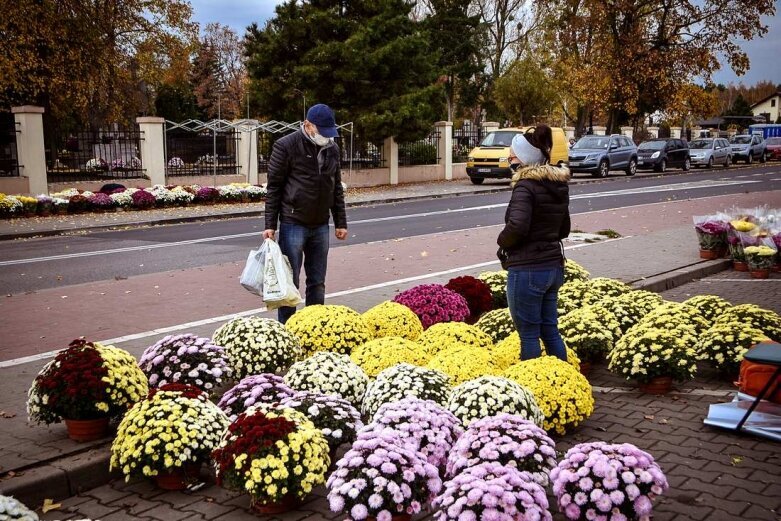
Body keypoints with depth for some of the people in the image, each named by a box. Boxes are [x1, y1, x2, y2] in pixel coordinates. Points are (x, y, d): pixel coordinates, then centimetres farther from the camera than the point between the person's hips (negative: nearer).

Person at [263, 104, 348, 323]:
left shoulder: (332, 149, 8)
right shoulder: (286, 146, -9)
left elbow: (336, 188, 15)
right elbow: (273, 187, -7)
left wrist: (341, 222, 12)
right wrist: (270, 225, -10)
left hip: (321, 225, 5)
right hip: (293, 224, -5)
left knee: (317, 282, 10)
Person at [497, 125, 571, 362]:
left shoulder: (526, 187, -16)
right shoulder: (559, 186, 11)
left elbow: (516, 226, -29)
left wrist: (502, 241, -10)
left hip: (527, 270, -9)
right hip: (554, 266, 9)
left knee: (528, 334, 3)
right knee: (550, 330, 17)